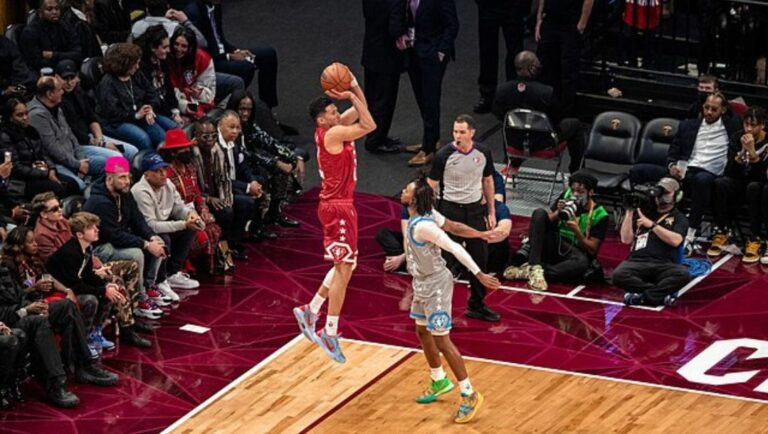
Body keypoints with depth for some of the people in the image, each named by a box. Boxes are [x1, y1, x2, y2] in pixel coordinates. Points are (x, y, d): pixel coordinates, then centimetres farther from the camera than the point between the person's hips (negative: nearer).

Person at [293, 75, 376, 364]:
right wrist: (351, 97, -14)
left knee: (345, 266, 18)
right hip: (337, 207, -10)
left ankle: (310, 312, 22)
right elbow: (369, 125, -21)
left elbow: (361, 111, 19)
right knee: (343, 269, -10)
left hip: (340, 205, 10)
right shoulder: (333, 133, -18)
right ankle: (330, 333, -10)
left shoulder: (335, 128, 9)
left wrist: (354, 88, 3)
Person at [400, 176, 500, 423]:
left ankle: (469, 395, 4)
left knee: (441, 341, -4)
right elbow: (453, 226, 6)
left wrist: (479, 274, -28)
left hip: (435, 286, -10)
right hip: (423, 283, 10)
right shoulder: (426, 214, -4)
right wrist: (480, 235, 14)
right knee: (422, 332, 22)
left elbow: (455, 248, -29)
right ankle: (439, 382, 40)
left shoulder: (422, 226, -30)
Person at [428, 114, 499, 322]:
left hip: (475, 209, 4)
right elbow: (431, 186, -7)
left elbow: (488, 181, 12)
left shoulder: (483, 153, -1)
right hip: (450, 209, -4)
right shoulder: (444, 155, -13)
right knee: (445, 262, -2)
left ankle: (477, 305, 26)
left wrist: (491, 212, 13)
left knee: (480, 258, 10)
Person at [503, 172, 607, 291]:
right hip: (553, 244, 3)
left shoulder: (599, 215, -6)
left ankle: (528, 271, -38)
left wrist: (577, 231, -25)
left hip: (572, 252, -3)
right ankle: (535, 267, -37)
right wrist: (558, 212, -16)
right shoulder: (567, 196, 4)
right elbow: (547, 221, 4)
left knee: (582, 263, -39)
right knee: (540, 213, -21)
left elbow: (592, 249, -9)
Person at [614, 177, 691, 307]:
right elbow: (626, 239, 14)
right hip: (637, 262, 1)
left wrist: (652, 225, -8)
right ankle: (662, 293, -25)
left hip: (663, 265, -1)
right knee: (619, 274, -34)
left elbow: (675, 240, -6)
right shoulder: (644, 212, 23)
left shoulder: (679, 218, 14)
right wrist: (629, 213, 6)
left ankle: (641, 295, -29)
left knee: (683, 274, -36)